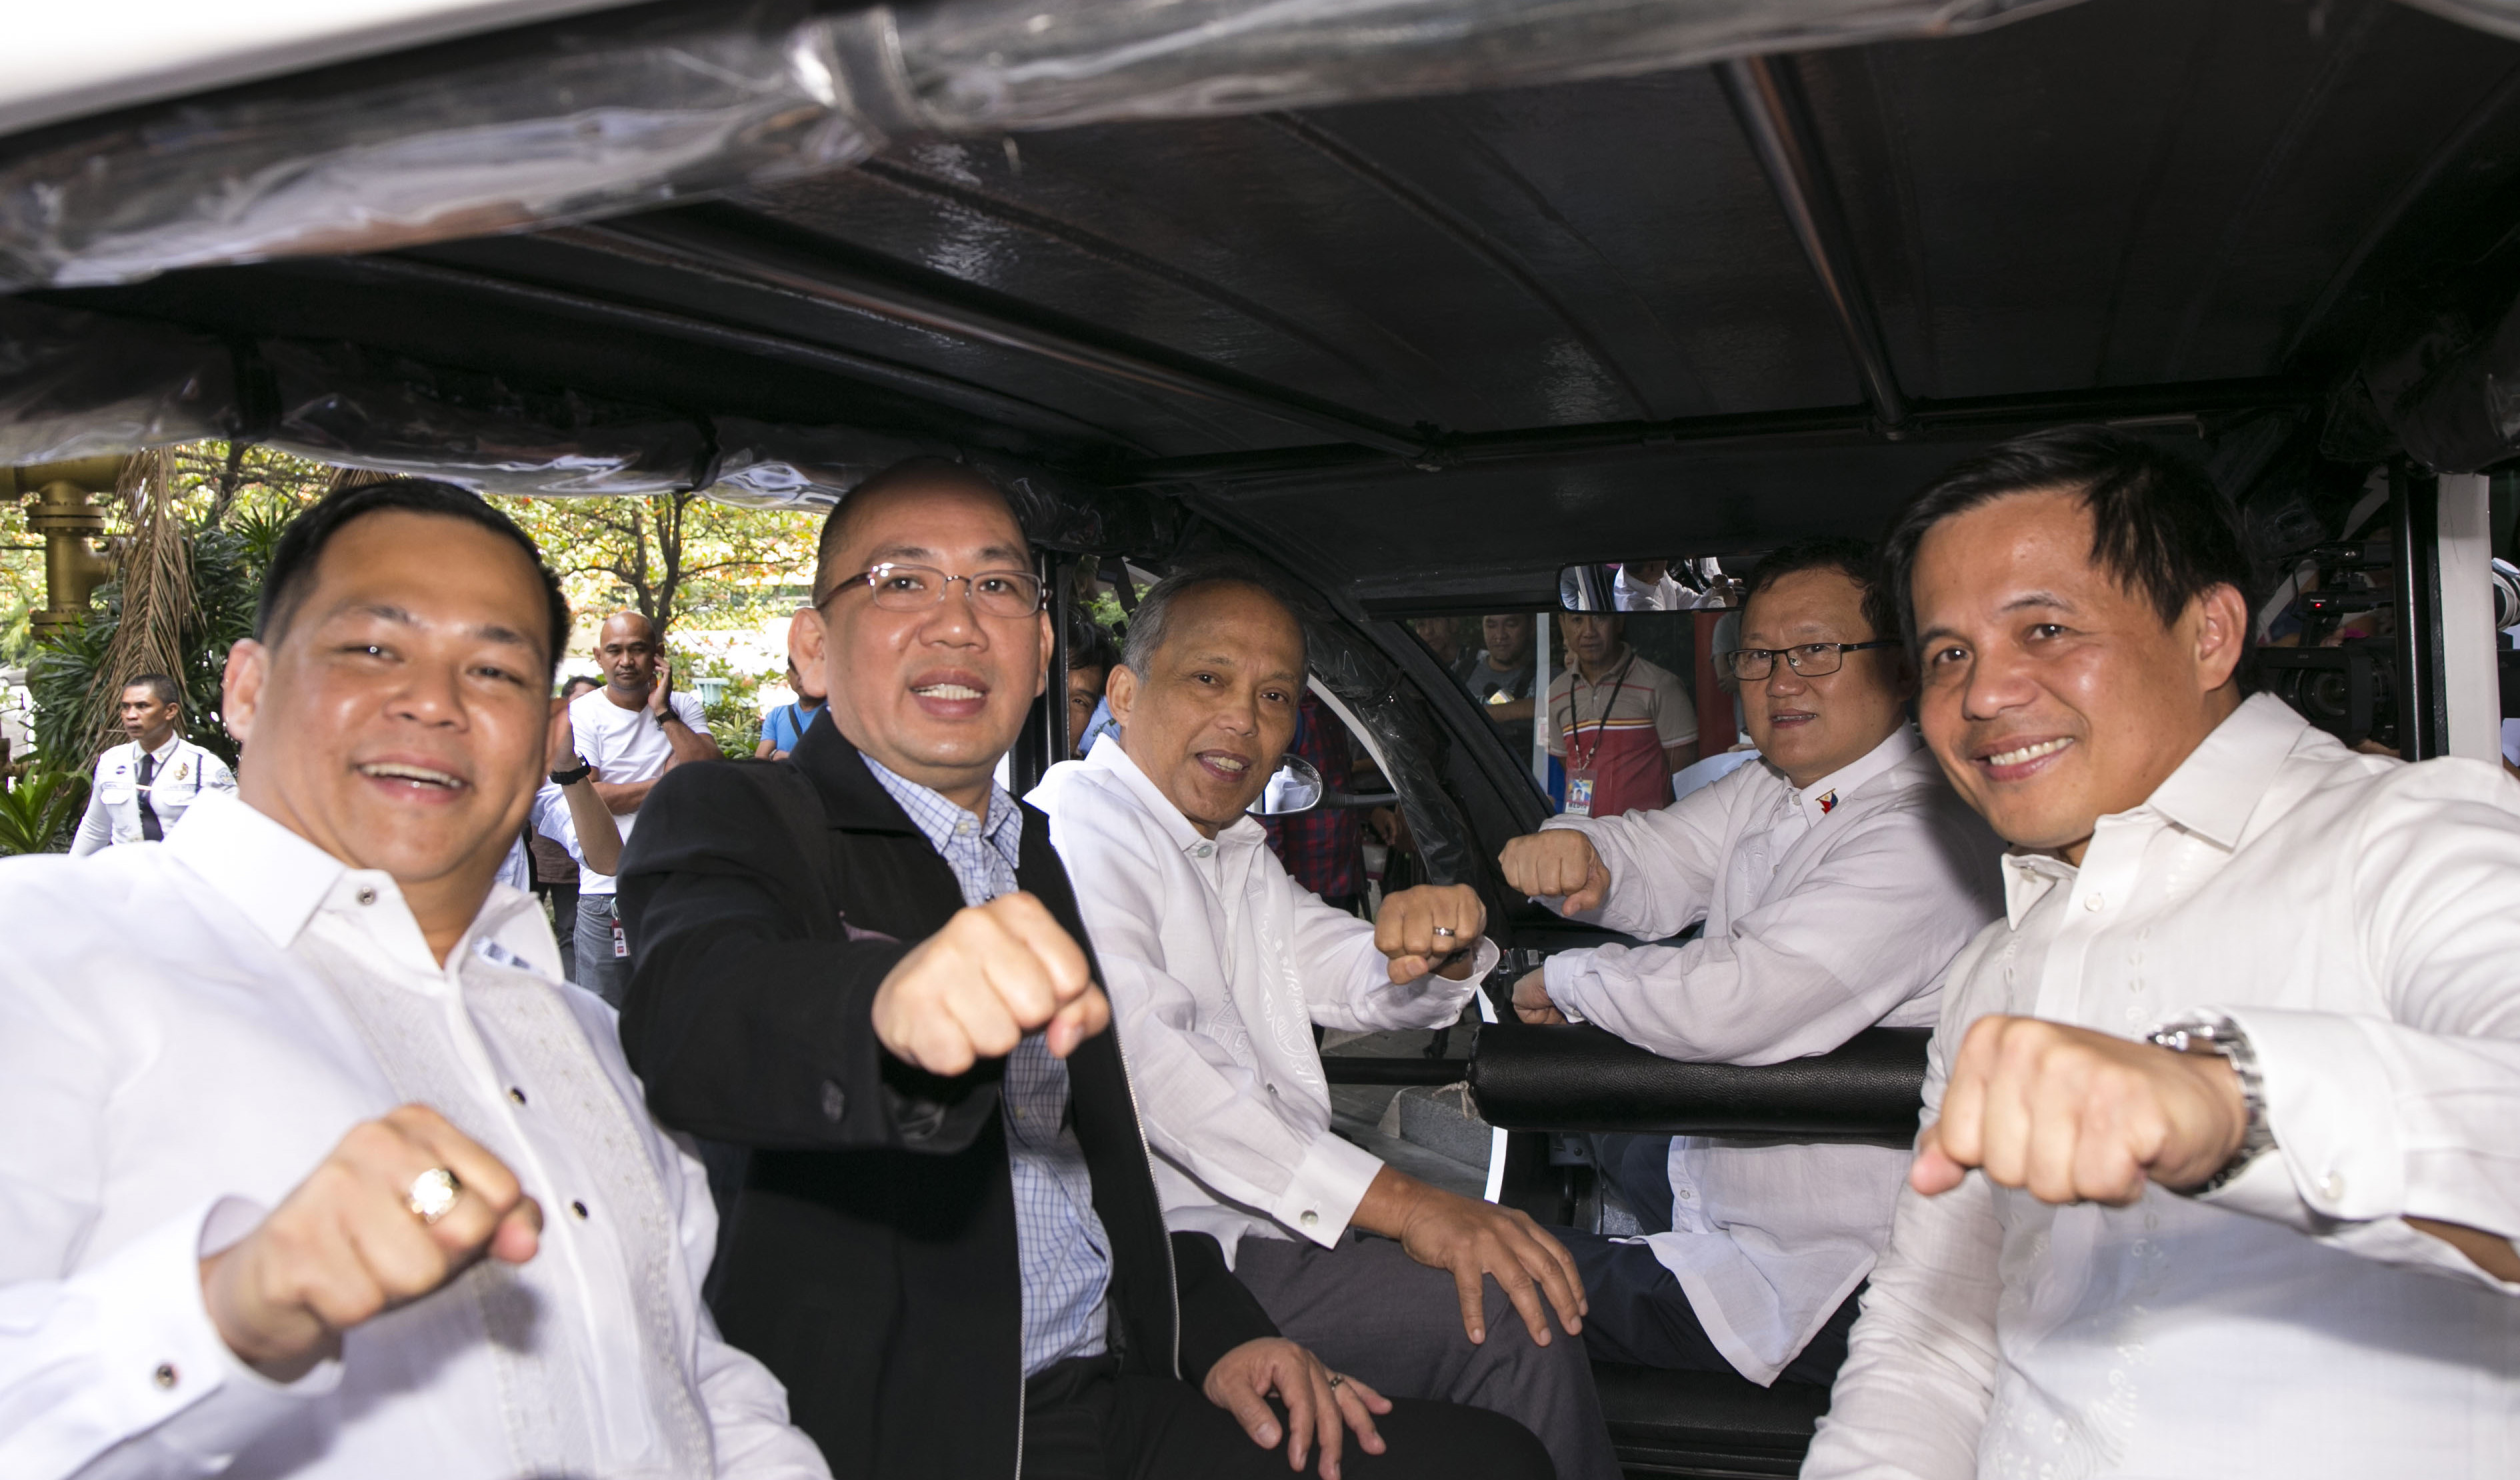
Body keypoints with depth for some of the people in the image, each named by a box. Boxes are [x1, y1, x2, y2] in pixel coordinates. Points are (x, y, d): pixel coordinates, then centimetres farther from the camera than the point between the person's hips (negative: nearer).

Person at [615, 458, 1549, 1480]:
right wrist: (890, 1005, -48)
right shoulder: (727, 818, -3)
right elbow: (696, 1011, -26)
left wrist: (1218, 1328, 11)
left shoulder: (1035, 859, 20)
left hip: (1115, 1396, 8)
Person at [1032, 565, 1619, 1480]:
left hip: (1279, 1228, 9)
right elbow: (1149, 1061, -25)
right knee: (1507, 1315, -19)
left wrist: (1439, 948, -11)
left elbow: (1366, 984, 15)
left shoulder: (1236, 853, 19)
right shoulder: (1074, 829, -12)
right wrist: (1400, 1204, -29)